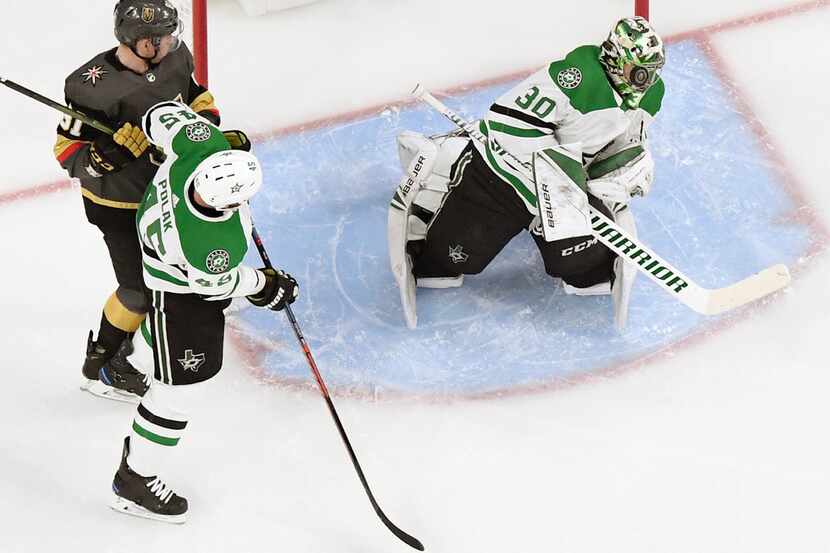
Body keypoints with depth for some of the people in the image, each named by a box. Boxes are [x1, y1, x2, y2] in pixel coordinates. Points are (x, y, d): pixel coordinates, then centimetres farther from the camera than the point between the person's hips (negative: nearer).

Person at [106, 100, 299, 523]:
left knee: (169, 321, 41)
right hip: (179, 288, -9)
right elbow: (216, 284, -21)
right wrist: (268, 287, -3)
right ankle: (135, 481, 18)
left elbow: (166, 114, -15)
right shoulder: (212, 249, -45)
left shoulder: (203, 144, -36)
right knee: (182, 384, 3)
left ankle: (132, 359, 73)